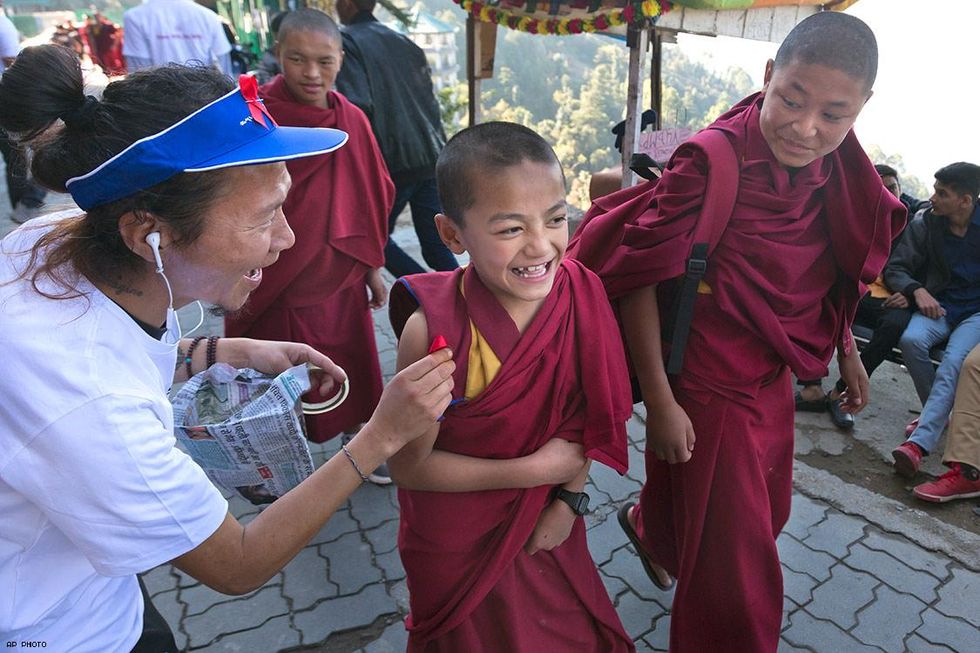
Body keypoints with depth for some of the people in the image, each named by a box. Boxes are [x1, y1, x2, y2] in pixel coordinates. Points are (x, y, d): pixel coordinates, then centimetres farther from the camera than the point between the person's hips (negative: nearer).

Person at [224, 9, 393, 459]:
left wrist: (372, 268, 11)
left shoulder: (352, 120, 0)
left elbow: (370, 201, 8)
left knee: (352, 374, 16)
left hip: (340, 280, 4)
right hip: (274, 283, -3)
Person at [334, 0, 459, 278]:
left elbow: (359, 105, -16)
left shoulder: (347, 41, -2)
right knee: (436, 246, 9)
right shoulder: (403, 42, 18)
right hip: (431, 158, 6)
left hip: (393, 162, -6)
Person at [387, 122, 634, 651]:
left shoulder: (582, 296, -19)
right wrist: (534, 470, -22)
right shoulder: (434, 329, -31)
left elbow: (588, 412, -4)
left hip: (549, 532, 4)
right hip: (461, 547, -3)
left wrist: (570, 498, -9)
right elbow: (409, 466, -22)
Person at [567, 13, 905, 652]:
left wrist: (846, 349, 18)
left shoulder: (834, 174, -3)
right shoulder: (712, 163, -24)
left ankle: (647, 529, 57)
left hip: (774, 378, 8)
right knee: (734, 554, 6)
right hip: (708, 386, -8)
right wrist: (659, 402, -22)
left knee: (766, 509, 29)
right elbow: (639, 278, -24)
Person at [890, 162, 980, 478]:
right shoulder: (925, 225, 3)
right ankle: (938, 413, -9)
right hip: (939, 307, 2)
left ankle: (918, 443, -41)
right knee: (911, 339, -32)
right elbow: (895, 268, 5)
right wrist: (917, 290, -15)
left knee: (952, 364, -31)